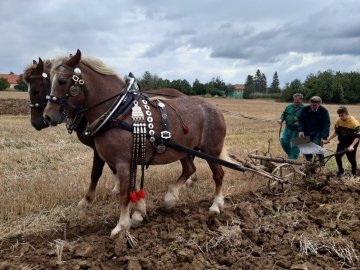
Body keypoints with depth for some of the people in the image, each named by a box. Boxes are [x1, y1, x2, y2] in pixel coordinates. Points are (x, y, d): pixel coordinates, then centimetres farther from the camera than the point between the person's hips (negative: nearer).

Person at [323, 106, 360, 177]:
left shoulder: (354, 123, -25)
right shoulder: (338, 121, -10)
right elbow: (336, 132, 5)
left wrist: (352, 146, -37)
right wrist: (329, 138, -7)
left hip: (351, 143, -5)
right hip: (342, 142, 5)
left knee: (352, 159, 2)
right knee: (337, 156, 2)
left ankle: (354, 174, 23)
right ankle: (341, 171, 23)